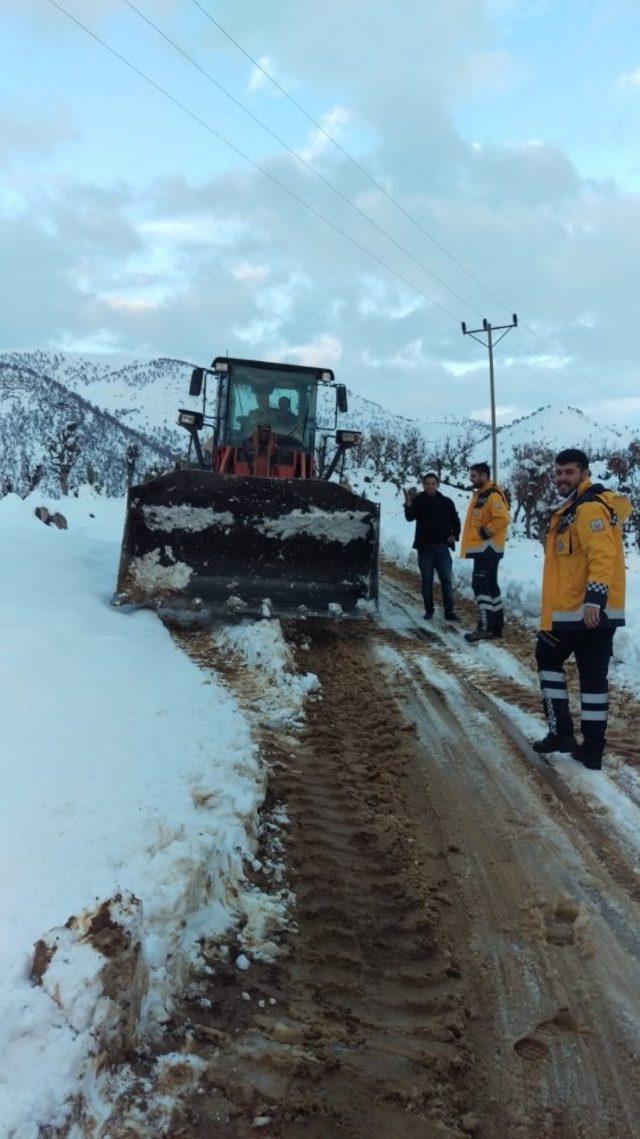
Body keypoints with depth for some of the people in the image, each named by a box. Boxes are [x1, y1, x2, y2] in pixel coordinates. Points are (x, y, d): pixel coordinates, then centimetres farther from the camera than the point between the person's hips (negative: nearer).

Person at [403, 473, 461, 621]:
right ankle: (429, 610, 15)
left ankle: (449, 611, 4)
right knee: (427, 580, 6)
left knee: (446, 580, 0)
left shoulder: (446, 502, 5)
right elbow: (410, 518, -17)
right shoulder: (418, 500, -1)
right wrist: (408, 504, -35)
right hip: (424, 547, -1)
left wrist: (454, 535, -4)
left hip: (442, 547, 1)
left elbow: (455, 520, 14)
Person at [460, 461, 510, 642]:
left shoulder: (493, 495, -14)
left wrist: (486, 532, -17)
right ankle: (496, 626, 18)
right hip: (483, 548, 10)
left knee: (481, 585, -12)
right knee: (490, 586, 12)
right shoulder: (480, 494, 18)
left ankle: (486, 628, -10)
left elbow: (502, 518, -24)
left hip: (487, 549, -10)